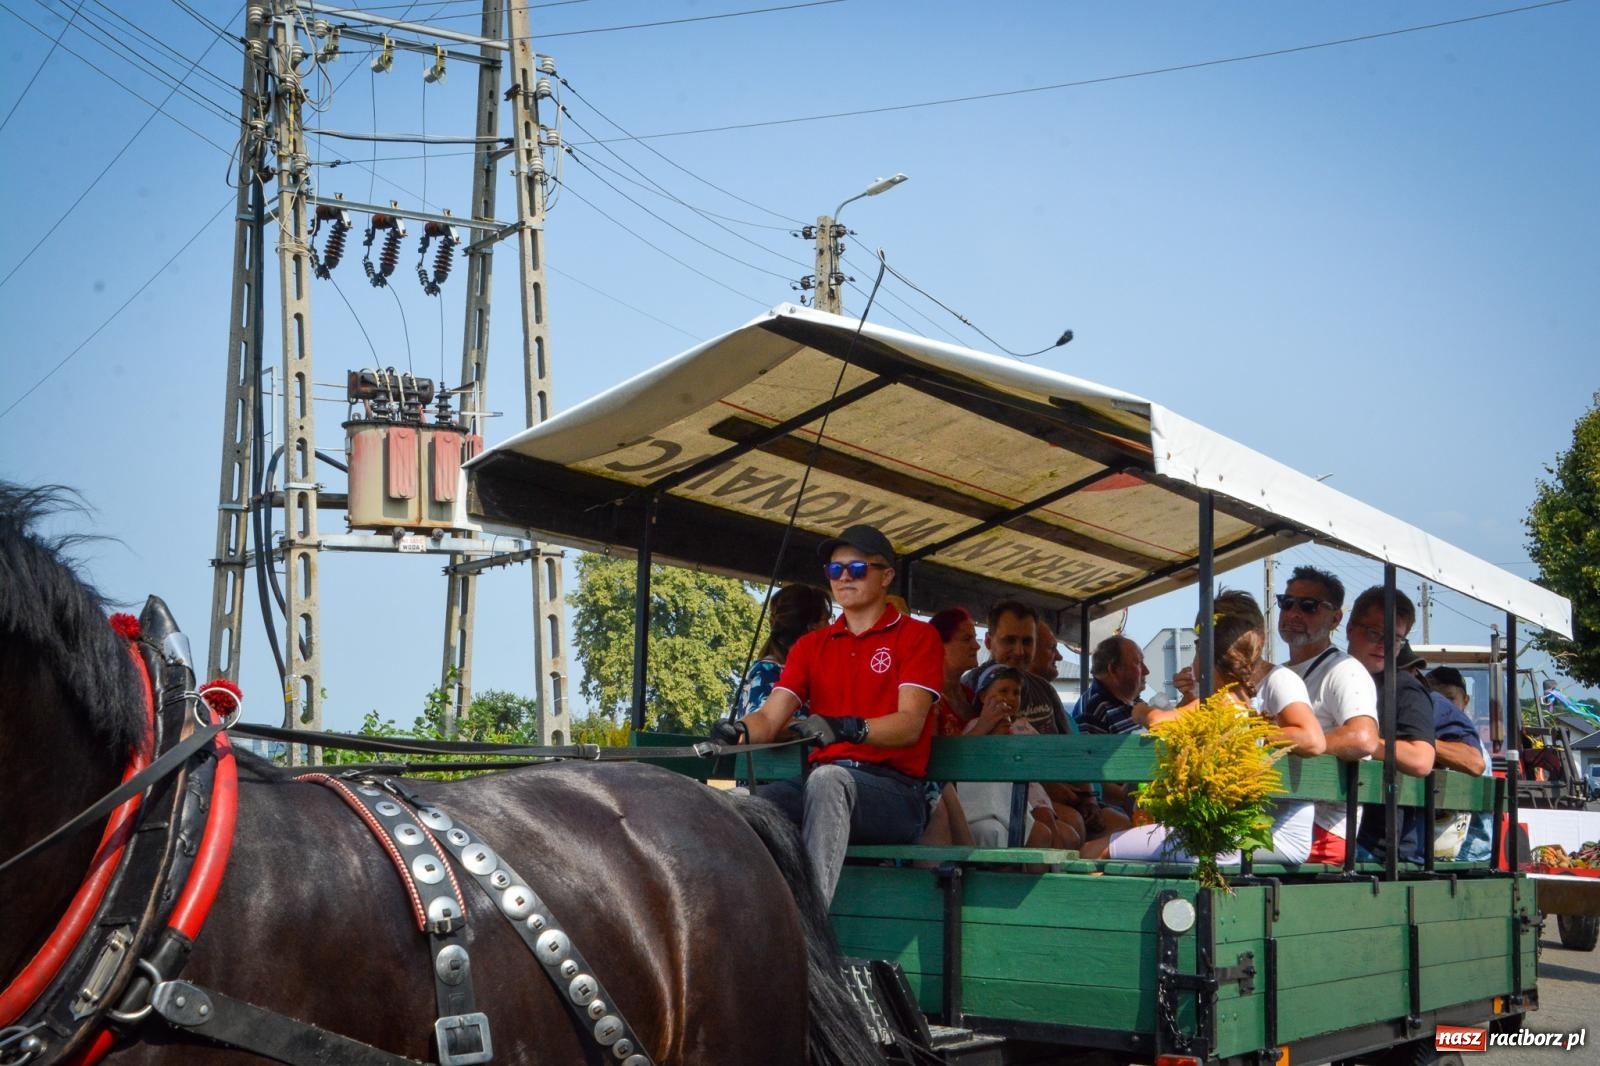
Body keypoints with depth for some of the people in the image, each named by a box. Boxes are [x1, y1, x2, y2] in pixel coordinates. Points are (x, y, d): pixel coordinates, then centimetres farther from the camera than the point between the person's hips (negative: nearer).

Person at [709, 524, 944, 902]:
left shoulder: (918, 637, 6)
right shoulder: (811, 645, 21)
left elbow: (910, 724, -10)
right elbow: (770, 718, 7)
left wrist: (847, 728, -30)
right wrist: (739, 731, -18)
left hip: (893, 790, -5)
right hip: (818, 785, 5)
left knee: (827, 778, -39)